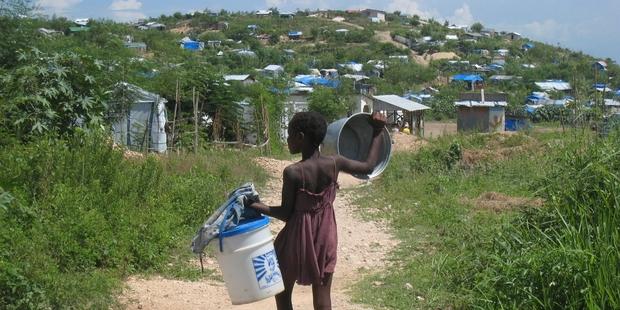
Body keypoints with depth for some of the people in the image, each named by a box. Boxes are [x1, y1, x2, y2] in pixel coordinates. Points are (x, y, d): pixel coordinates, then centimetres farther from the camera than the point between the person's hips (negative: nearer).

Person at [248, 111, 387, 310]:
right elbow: (369, 167, 6)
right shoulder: (334, 163, -10)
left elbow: (286, 214, -15)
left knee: (282, 292, 18)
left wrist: (256, 206, -10)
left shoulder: (292, 172, -22)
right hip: (324, 238, 4)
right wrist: (377, 133, 13)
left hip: (298, 238, -4)